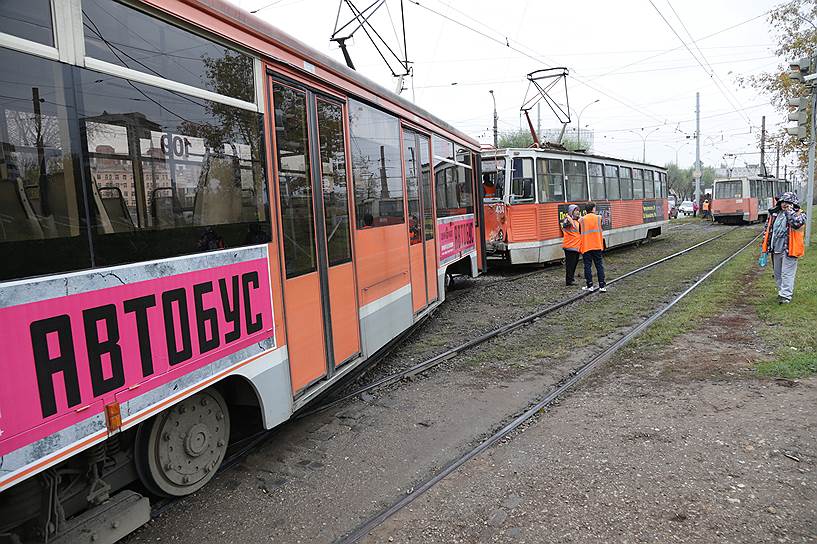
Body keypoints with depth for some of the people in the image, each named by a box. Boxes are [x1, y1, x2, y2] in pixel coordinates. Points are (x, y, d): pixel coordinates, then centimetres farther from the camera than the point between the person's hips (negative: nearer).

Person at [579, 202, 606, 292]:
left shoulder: (582, 220, 0)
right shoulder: (598, 218, 0)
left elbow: (580, 231, 8)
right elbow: (601, 231, 7)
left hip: (586, 247, 0)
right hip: (597, 246, 1)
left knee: (587, 266, 4)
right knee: (599, 265, 5)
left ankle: (590, 285, 6)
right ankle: (602, 286, 4)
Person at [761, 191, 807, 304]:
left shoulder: (799, 214, -5)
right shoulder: (774, 214, 10)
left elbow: (797, 223, -28)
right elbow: (767, 228, 19)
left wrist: (790, 211, -18)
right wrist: (765, 244, 17)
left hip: (789, 249, -6)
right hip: (776, 249, 6)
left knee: (787, 273, -6)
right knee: (778, 273, 16)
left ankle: (786, 295, -3)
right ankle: (781, 291, 29)